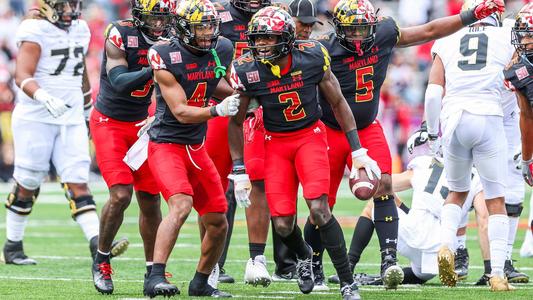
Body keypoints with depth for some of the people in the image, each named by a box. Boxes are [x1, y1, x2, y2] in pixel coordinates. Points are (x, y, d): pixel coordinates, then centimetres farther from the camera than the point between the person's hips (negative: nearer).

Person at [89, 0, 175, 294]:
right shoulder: (120, 35, -18)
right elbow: (119, 82, -27)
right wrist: (153, 69, -39)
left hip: (141, 124, 5)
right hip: (109, 123, -5)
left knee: (150, 200, 4)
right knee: (121, 195, -17)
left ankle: (154, 271, 16)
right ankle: (101, 261, 4)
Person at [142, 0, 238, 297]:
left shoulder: (222, 50, 1)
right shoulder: (166, 58, -18)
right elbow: (182, 112, -20)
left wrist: (237, 92, 5)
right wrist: (218, 110, -31)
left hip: (197, 148, 7)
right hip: (167, 146, -7)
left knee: (218, 222, 8)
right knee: (181, 205, -29)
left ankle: (201, 282, 28)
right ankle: (156, 278, -30)